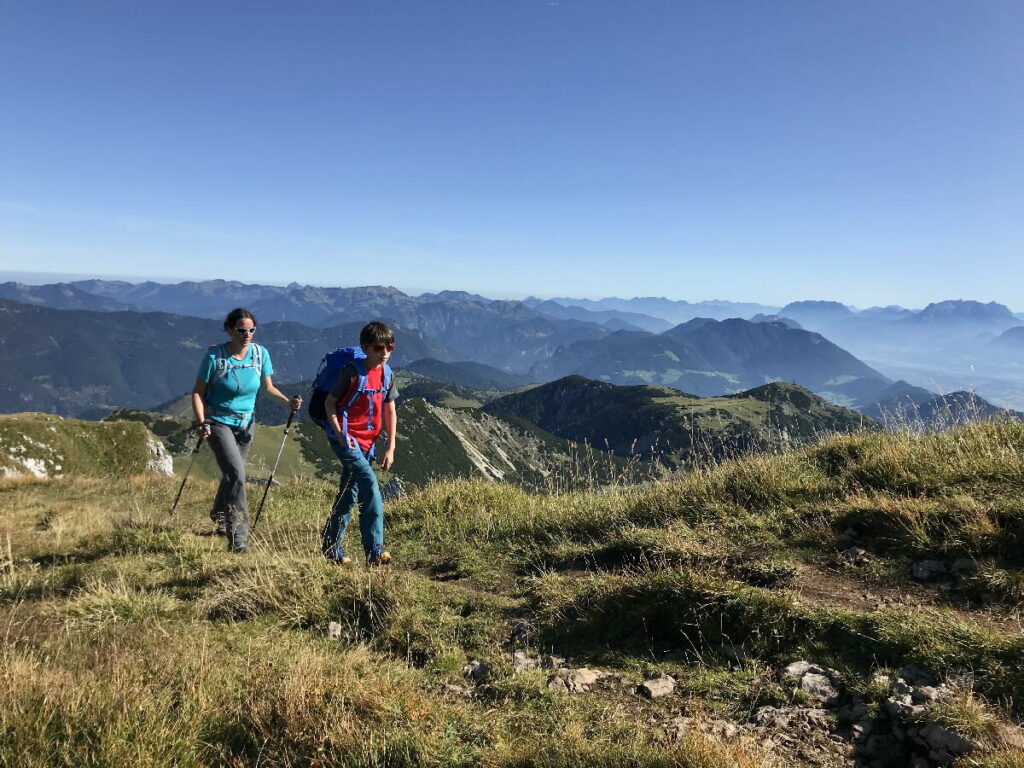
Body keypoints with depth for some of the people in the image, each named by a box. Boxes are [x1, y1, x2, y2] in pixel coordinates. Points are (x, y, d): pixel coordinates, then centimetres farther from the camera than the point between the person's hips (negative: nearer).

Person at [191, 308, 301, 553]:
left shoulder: (260, 353, -6)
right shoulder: (215, 356, -16)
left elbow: (268, 386, 5)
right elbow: (198, 393, -9)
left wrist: (288, 401, -13)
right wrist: (202, 423, -22)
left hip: (246, 423, 5)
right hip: (219, 422, -5)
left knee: (232, 475, 18)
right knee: (236, 474, -20)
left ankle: (220, 518, 46)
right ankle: (237, 537, -14)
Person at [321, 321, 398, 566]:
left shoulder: (387, 374, 5)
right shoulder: (353, 372, -13)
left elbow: (390, 412, 9)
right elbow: (329, 402, -7)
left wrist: (390, 448, 6)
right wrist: (340, 434, -17)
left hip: (366, 442, 7)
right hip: (346, 439, -7)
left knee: (349, 494, 13)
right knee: (370, 484, -20)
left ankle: (333, 548, 25)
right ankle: (374, 550, -17)